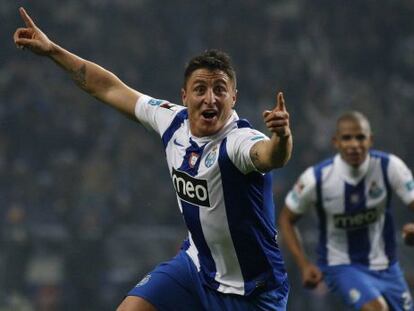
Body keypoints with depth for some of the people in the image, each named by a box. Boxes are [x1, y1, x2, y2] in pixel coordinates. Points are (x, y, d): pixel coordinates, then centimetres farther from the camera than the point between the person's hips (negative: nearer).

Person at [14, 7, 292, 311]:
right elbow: (111, 87, 7)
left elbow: (271, 156, -51)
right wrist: (51, 50, 11)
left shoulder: (240, 140, -26)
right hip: (197, 264, 6)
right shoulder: (173, 121, -7)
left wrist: (282, 138, -73)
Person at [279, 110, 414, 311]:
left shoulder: (389, 166, -16)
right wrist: (304, 265, -13)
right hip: (341, 265, -3)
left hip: (384, 265, 3)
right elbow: (286, 219, -4)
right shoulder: (316, 179, -19)